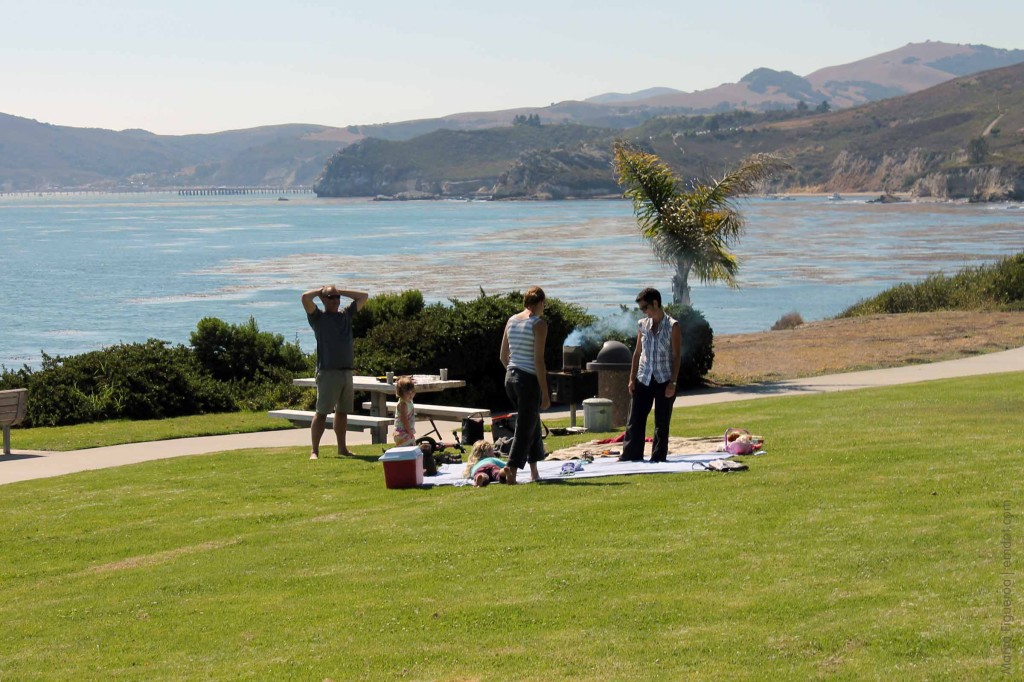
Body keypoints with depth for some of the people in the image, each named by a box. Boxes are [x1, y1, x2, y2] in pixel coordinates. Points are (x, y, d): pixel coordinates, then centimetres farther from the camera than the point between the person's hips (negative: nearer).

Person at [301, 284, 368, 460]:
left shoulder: (346, 315, 15)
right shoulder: (318, 317, -1)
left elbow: (364, 296, 21)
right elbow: (306, 297, -16)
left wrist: (340, 291, 15)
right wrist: (320, 291, 3)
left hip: (347, 371, 6)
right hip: (328, 371, -6)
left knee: (342, 411, 12)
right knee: (322, 412, -8)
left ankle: (342, 448, 21)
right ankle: (314, 451, -7)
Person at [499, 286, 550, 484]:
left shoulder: (511, 320, 8)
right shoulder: (539, 324, -11)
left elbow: (503, 356, 12)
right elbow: (538, 360, -16)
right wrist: (545, 393, -13)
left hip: (510, 378, 7)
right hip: (529, 379, -7)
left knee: (533, 422, 21)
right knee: (525, 428, -1)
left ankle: (534, 471, 24)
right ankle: (512, 470, -10)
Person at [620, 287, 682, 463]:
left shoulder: (672, 326, -6)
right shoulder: (642, 325, 8)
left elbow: (677, 356, -7)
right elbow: (637, 352, 12)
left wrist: (672, 382, -13)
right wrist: (632, 378, 7)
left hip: (664, 381, -4)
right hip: (643, 380, 4)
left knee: (662, 423, 2)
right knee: (634, 420, 1)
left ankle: (658, 458, 9)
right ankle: (630, 456, 6)